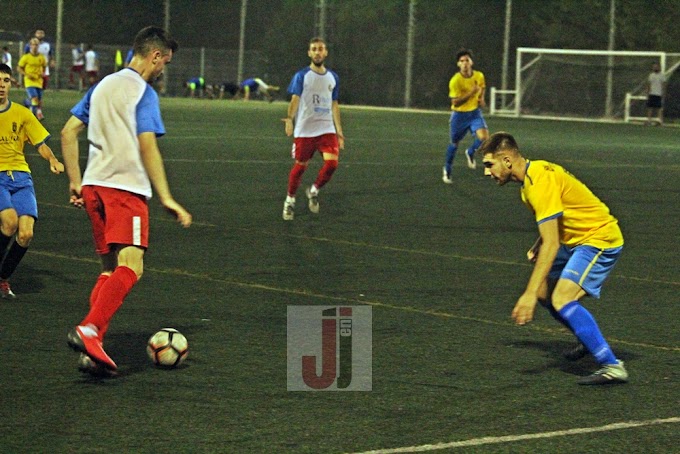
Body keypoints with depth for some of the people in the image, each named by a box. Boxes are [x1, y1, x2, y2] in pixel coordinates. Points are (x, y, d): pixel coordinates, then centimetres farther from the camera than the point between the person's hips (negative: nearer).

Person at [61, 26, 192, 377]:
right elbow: (147, 147, -14)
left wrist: (75, 182, 22)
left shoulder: (102, 86, 18)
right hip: (126, 189, -8)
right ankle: (88, 330, -34)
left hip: (93, 187, 8)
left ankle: (92, 351, 5)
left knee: (109, 269, 14)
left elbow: (68, 133, 18)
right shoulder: (144, 92, -5)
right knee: (130, 267, -16)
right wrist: (166, 199, -14)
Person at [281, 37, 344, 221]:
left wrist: (339, 131, 12)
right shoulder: (302, 76, -3)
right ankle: (290, 200, 24)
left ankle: (313, 191, 12)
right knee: (300, 166, 3)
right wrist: (290, 119, -33)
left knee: (332, 162, -14)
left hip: (327, 129, 3)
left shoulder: (333, 77, 10)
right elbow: (295, 98, -14)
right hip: (304, 130, -3)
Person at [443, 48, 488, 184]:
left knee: (484, 136, -22)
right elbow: (455, 102, -23)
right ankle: (447, 170, 33)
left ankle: (470, 153, 10)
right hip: (459, 115, -3)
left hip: (475, 113, 3)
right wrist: (471, 93, -32)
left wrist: (481, 98, 1)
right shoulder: (455, 81, -21)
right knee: (455, 143, 10)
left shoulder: (479, 76, -6)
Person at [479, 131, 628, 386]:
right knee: (544, 291, 14)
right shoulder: (534, 172, 7)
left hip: (600, 239, -10)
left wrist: (530, 294, -33)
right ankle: (589, 340, 34)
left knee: (562, 300, -23)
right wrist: (537, 248, 7)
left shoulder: (540, 183, -25)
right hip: (577, 240, 10)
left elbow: (551, 244, -30)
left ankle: (612, 367, -24)